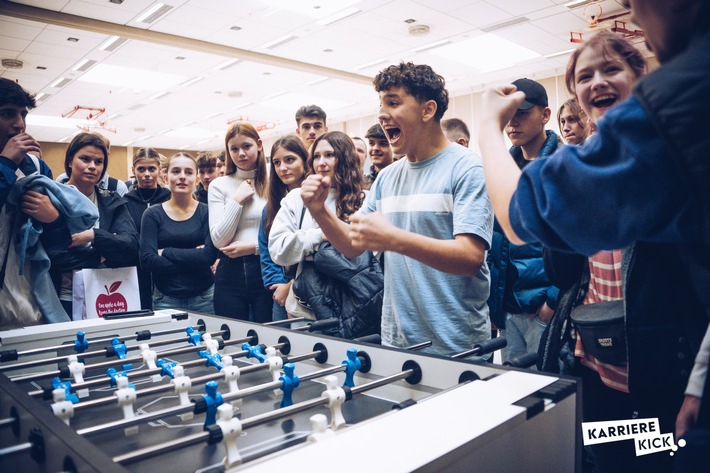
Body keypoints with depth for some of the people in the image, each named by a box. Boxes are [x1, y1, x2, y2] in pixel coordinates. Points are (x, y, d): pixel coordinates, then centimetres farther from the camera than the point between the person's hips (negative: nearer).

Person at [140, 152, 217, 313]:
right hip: (166, 299, 0)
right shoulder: (153, 214, 0)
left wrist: (165, 252, -12)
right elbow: (147, 260, -10)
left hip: (204, 298, 0)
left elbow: (210, 255, -13)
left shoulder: (207, 212, -1)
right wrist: (193, 258, -15)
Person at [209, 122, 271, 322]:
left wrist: (254, 247, -12)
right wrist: (237, 200, -8)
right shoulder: (219, 185, 4)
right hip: (231, 273, 1)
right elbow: (219, 240, -4)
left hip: (267, 270, 0)